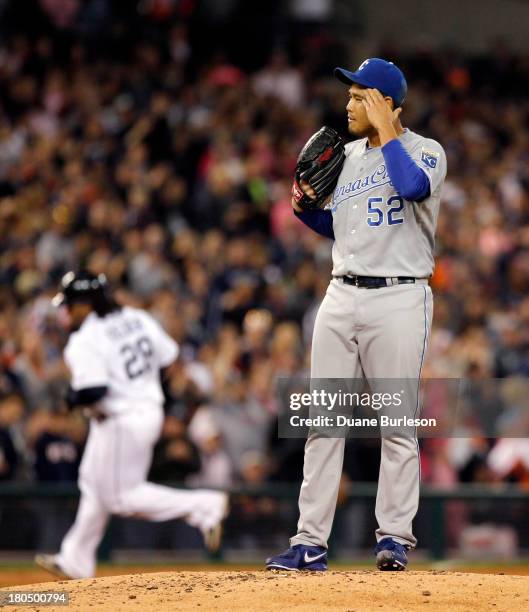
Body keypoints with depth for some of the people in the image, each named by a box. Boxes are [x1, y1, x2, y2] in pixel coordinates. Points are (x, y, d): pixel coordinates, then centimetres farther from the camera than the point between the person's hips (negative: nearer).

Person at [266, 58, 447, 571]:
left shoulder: (425, 151, -3)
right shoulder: (346, 155, 16)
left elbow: (412, 186, -27)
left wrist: (385, 130, -15)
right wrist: (305, 208, 6)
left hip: (398, 299, -6)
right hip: (342, 297, 6)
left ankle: (394, 536, 6)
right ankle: (310, 543, 1)